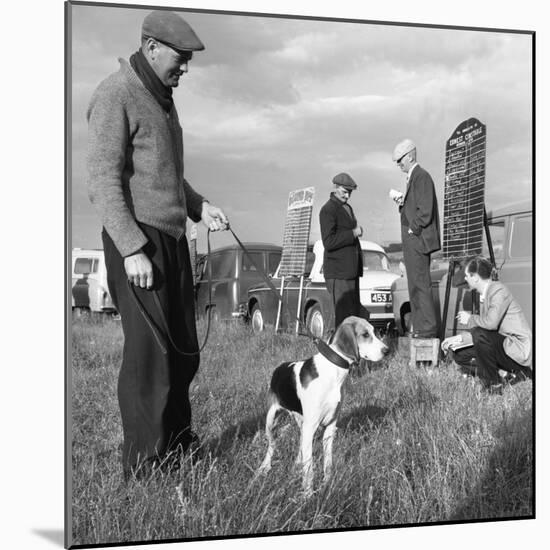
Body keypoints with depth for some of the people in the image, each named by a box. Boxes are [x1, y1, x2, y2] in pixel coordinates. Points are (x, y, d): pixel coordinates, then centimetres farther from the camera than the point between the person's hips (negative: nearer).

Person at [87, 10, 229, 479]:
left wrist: (200, 207, 10)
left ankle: (179, 446, 24)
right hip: (137, 241, -9)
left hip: (173, 238, 9)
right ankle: (145, 466, 2)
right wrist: (133, 249, -22)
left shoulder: (163, 99, 20)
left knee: (183, 351, 11)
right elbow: (103, 180, -15)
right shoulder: (115, 96, -8)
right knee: (151, 351, -8)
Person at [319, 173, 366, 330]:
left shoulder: (347, 208, 19)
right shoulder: (328, 210, -11)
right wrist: (353, 233, -17)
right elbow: (328, 242, -20)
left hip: (351, 270, 9)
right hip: (338, 272, -9)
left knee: (355, 311, 8)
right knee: (344, 313, -10)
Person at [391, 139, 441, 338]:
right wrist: (402, 203, 5)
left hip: (417, 239, -10)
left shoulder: (422, 177, -12)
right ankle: (421, 329, 17)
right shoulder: (413, 177, 18)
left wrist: (413, 230, -14)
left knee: (420, 285, -8)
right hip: (412, 240, 10)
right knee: (416, 285, 12)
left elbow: (425, 211, -19)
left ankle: (428, 329, -3)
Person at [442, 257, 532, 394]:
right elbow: (484, 325, 13)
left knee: (480, 333, -30)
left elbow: (491, 322, -32)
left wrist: (470, 319, -14)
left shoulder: (499, 290, -18)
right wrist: (460, 338, 3)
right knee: (460, 355, 5)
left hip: (519, 350, -10)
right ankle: (515, 373, 6)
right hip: (503, 345, 10)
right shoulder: (483, 295, 11)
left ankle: (494, 383, -13)